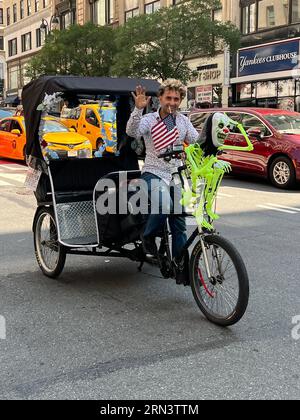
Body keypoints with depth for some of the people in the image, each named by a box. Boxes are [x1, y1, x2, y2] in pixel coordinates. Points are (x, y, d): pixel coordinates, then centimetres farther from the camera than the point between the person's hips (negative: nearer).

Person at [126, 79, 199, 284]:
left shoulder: (184, 121, 10)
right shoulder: (149, 119, -2)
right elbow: (132, 132, -21)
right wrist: (138, 109, -34)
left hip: (176, 175, 4)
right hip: (154, 173, -4)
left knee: (179, 222, 4)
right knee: (164, 205, -33)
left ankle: (182, 267, 13)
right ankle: (149, 237, -5)